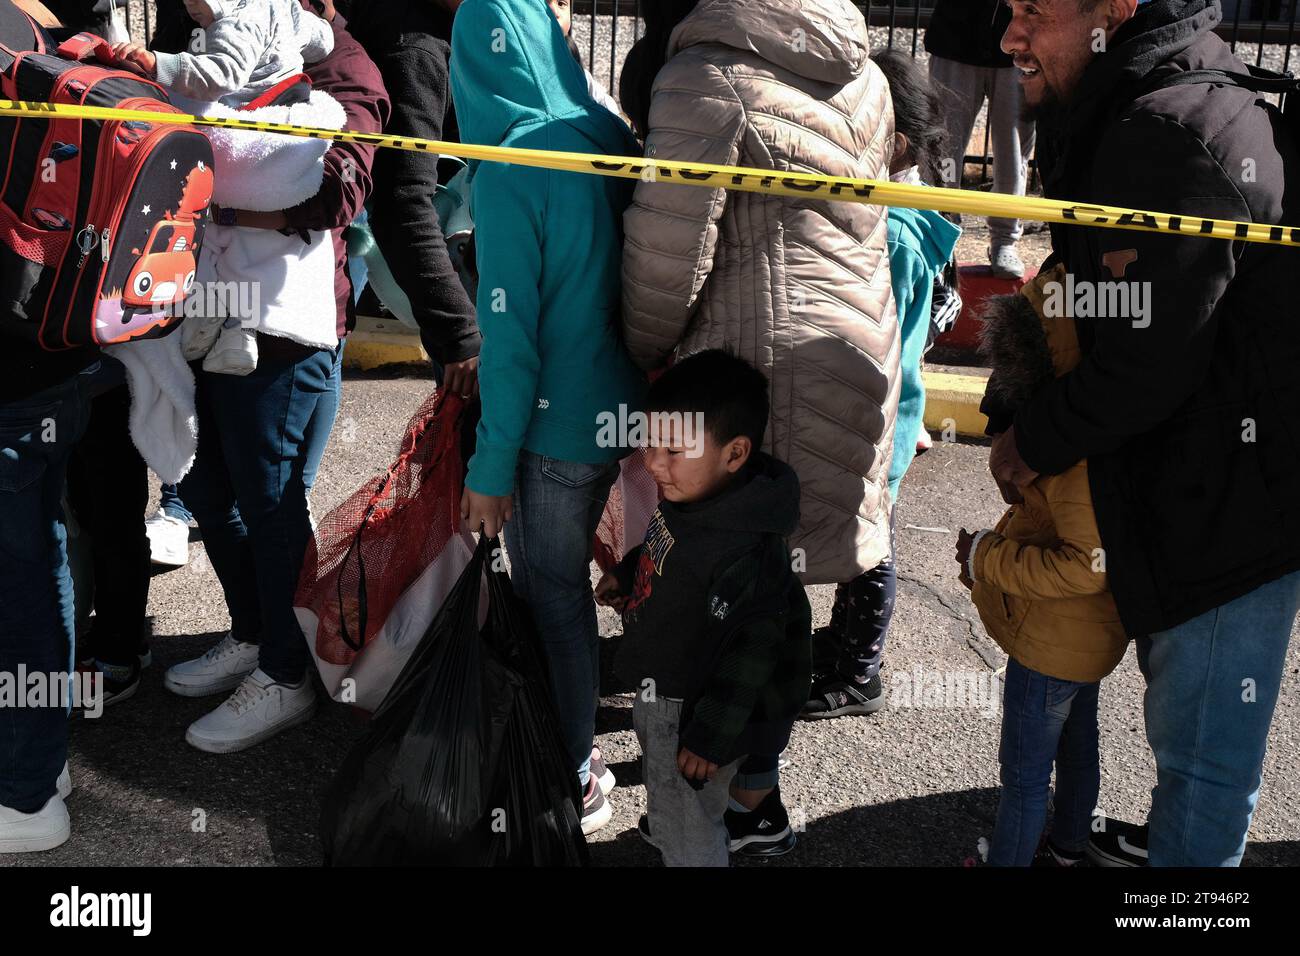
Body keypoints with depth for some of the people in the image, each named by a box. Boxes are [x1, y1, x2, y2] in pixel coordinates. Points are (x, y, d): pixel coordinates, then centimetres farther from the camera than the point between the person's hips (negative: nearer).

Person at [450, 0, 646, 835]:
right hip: (620, 410, 7)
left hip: (557, 428, -7)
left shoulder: (512, 172, -21)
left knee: (552, 595, 10)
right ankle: (570, 732, 45)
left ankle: (574, 784, 25)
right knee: (565, 577, 25)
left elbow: (509, 336, -20)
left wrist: (491, 467, -12)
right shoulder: (613, 138, -2)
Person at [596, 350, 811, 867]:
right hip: (662, 687, 9)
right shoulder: (694, 496, -9)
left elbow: (751, 653, -30)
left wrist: (711, 737, -24)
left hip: (694, 705, -9)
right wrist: (627, 573, 17)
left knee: (685, 829, 13)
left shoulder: (745, 552, -37)